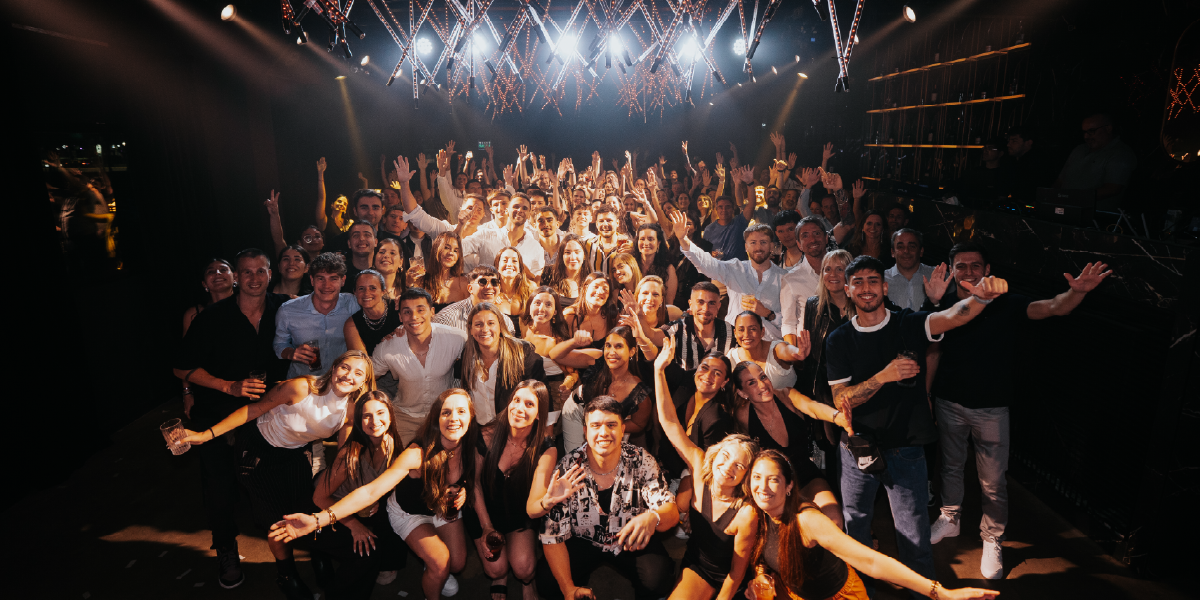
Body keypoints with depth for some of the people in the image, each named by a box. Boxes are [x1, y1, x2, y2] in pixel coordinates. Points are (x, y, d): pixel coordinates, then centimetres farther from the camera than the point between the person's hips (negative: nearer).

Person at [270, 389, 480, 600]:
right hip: (410, 512, -4)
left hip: (445, 509, 4)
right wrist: (317, 520, -56)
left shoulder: (470, 449, -24)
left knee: (457, 564, 6)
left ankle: (437, 572, 43)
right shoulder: (417, 454, -39)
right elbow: (371, 491, -45)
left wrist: (464, 490, -24)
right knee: (440, 563, -17)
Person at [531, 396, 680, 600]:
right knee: (547, 582, -24)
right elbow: (553, 533, -16)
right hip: (582, 542, 0)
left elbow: (672, 512, -19)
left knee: (657, 579, -26)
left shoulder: (641, 460, -17)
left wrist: (652, 517, -45)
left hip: (630, 542, 0)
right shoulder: (567, 467, -19)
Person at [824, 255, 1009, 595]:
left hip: (905, 449, -1)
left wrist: (983, 297, -48)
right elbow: (841, 400, -10)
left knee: (914, 538, 7)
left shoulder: (908, 325, -6)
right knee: (855, 528, 20)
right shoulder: (838, 341, -3)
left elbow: (954, 316, -26)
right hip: (858, 448, 2)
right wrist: (884, 376, -25)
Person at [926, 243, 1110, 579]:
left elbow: (1052, 307, -27)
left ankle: (992, 540, 29)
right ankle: (950, 519, 43)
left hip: (991, 408, -2)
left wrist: (1077, 292, -48)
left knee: (993, 481, 7)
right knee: (951, 466, 21)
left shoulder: (1006, 304, -11)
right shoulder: (944, 305, -6)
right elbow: (934, 353, 2)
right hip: (949, 403, 2)